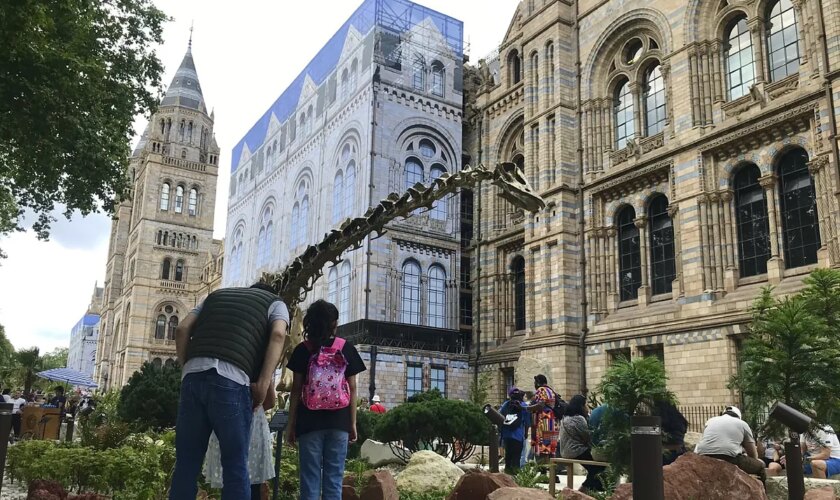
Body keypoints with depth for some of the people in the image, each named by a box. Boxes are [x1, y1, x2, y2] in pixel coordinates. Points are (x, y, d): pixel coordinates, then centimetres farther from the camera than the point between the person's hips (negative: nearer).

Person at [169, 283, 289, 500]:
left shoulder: (215, 295, 33)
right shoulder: (275, 303, 21)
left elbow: (182, 329, 18)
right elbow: (278, 335, -1)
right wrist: (263, 384, -5)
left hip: (193, 376, 4)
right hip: (231, 381, -4)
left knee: (186, 464, 10)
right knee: (235, 466, 5)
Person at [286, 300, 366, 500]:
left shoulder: (303, 350, 2)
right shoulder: (347, 349, 3)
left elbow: (296, 389, 0)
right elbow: (351, 389, 3)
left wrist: (291, 424, 6)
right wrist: (353, 423, 7)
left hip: (310, 421, 0)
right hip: (338, 421, 1)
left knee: (310, 477, 2)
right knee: (334, 478, 3)